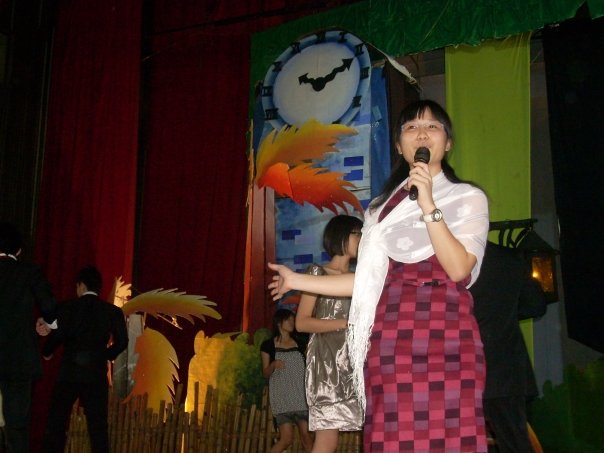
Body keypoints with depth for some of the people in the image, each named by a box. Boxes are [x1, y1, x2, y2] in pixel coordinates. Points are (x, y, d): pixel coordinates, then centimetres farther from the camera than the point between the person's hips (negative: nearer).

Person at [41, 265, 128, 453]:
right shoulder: (113, 311, 4)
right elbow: (121, 342, -2)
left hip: (69, 372, -1)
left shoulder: (67, 307, -2)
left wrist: (46, 353, 6)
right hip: (97, 375, 1)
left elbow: (57, 335, -12)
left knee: (56, 424, 7)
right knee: (98, 427, 5)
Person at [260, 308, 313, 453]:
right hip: (281, 397, -4)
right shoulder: (268, 345, 0)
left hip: (300, 396, 4)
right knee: (286, 439, -10)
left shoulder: (299, 344, 12)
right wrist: (273, 365, -19)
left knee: (306, 435, -1)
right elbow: (265, 373, 1)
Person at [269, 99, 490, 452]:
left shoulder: (469, 198, 9)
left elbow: (458, 269, -7)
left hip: (445, 333, -3)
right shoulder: (384, 206, 21)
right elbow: (370, 280, 15)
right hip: (390, 335, 4)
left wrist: (428, 205, -13)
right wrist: (298, 280, 17)